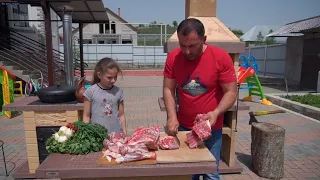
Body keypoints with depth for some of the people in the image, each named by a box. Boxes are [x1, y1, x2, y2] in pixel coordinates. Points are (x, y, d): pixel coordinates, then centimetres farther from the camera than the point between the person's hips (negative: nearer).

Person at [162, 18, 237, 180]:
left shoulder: (221, 57, -14)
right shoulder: (173, 57, -6)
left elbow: (231, 92, -9)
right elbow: (168, 89, -2)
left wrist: (216, 112, -24)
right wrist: (172, 116, -14)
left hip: (211, 128, -2)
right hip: (183, 127, 2)